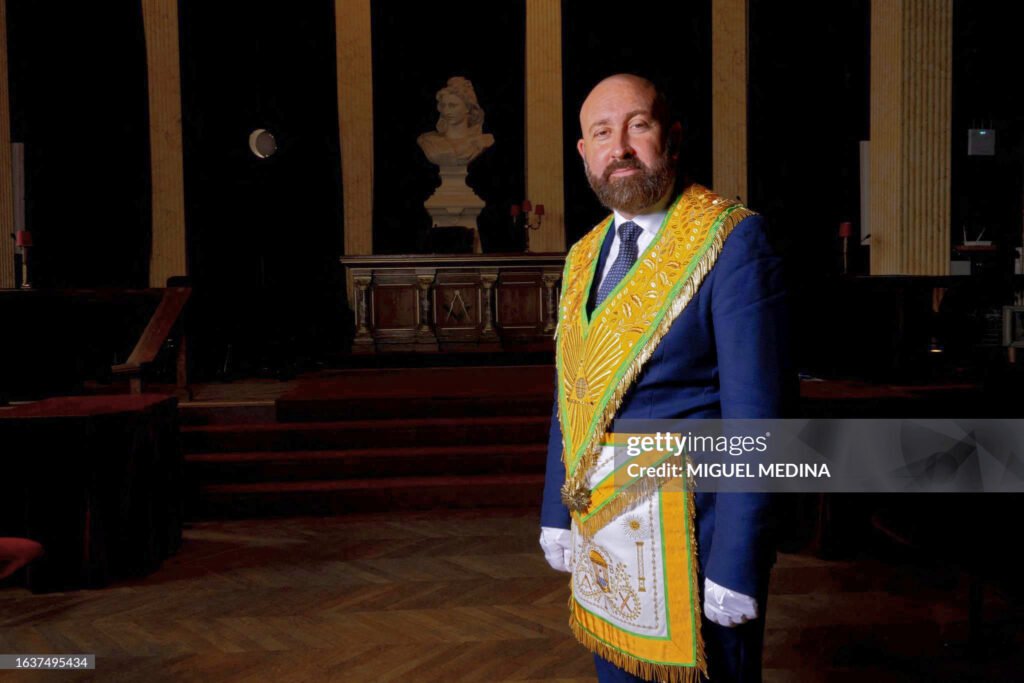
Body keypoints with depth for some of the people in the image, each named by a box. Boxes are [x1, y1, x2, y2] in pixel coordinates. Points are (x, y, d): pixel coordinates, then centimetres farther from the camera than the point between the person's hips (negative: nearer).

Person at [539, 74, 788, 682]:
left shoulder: (731, 241, -12)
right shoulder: (586, 255, 10)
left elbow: (754, 418, -17)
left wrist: (736, 565, -18)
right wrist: (557, 514, 13)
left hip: (690, 534, -6)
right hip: (601, 536, 7)